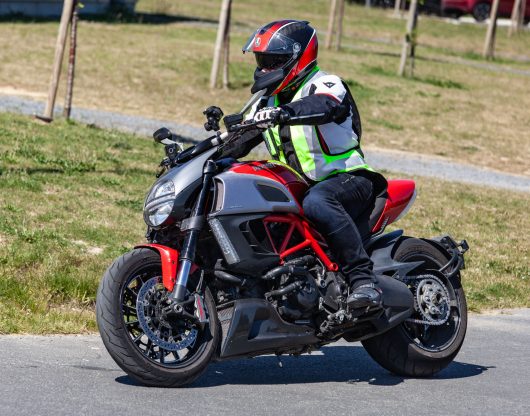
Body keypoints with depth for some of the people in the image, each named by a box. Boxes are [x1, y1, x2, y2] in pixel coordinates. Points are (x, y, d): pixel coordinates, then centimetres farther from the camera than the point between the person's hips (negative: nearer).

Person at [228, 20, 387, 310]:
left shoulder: (324, 85, -7)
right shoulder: (266, 103, 18)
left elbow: (325, 106, -31)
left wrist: (284, 113, -50)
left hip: (346, 178, -9)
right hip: (296, 187, 9)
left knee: (317, 202, -40)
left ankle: (363, 280, -45)